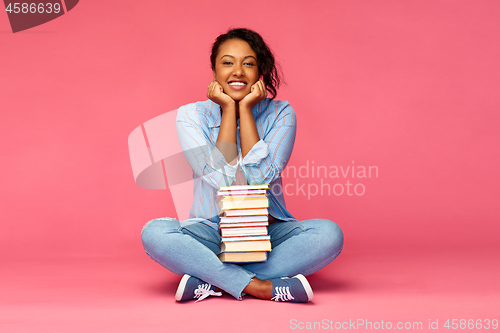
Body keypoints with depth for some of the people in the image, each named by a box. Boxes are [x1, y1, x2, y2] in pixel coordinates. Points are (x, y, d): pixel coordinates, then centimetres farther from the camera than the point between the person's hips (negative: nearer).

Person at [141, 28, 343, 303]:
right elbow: (222, 178, -17)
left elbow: (260, 176, -18)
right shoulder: (191, 115, -3)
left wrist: (245, 109, -15)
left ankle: (213, 282, -24)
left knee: (329, 233, -28)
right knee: (154, 232, -29)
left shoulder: (280, 113, -3)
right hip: (210, 234, -1)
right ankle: (262, 287, -29)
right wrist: (229, 109, -15)